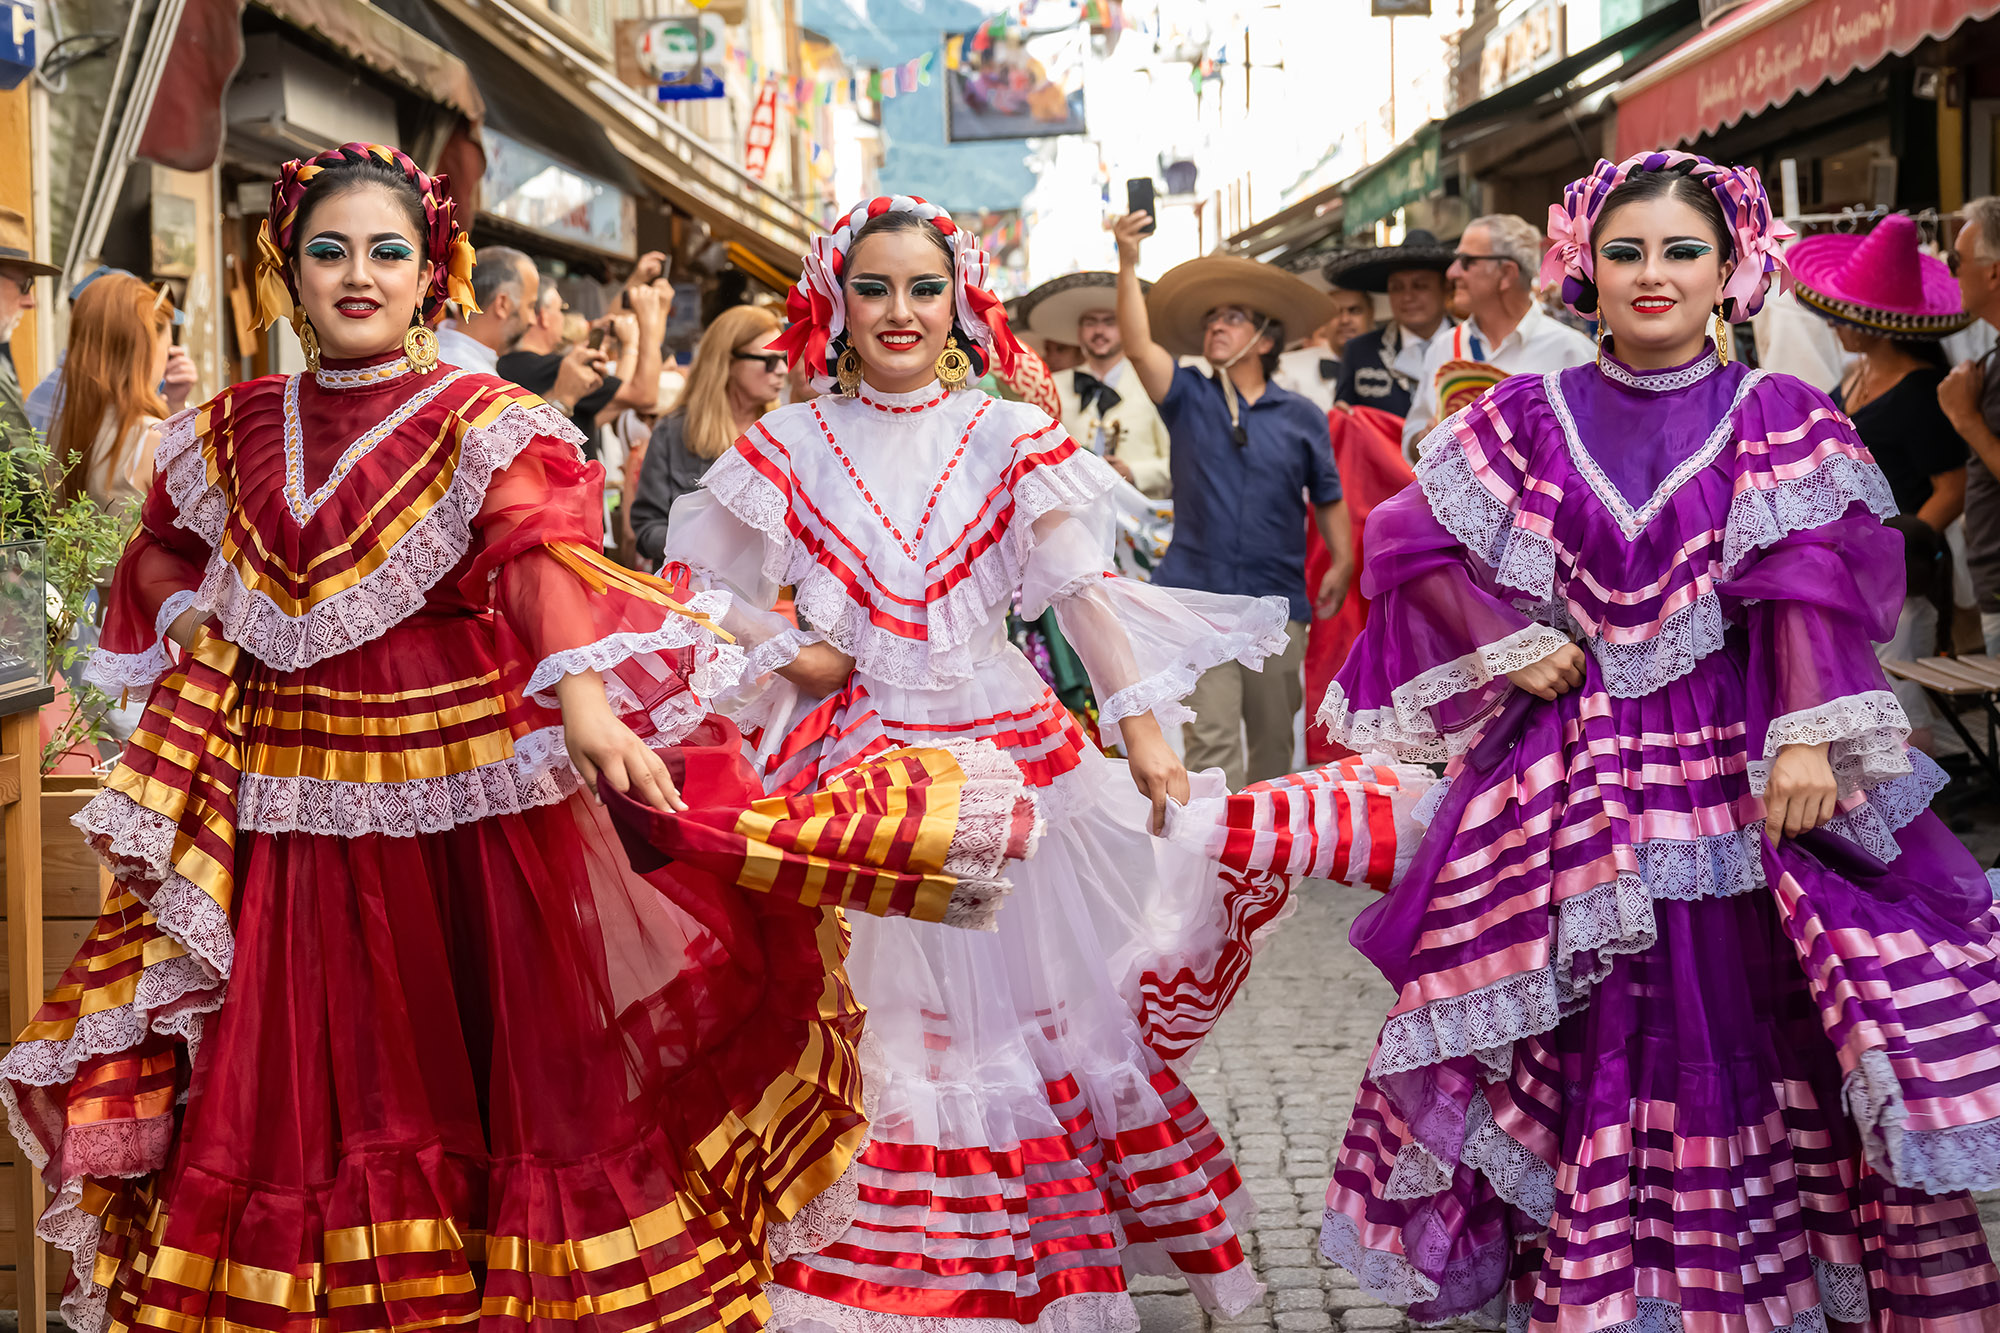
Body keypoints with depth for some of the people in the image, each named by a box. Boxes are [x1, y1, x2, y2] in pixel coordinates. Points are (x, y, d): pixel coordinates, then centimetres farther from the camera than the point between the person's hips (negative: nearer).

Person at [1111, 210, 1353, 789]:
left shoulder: (1302, 417, 8)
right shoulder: (1190, 399, 6)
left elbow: (1328, 497, 15)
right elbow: (1139, 346, -10)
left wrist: (1342, 561, 3)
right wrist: (1128, 262, -19)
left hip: (1276, 602, 2)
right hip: (1196, 594, -1)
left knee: (1273, 739, 11)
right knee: (1211, 739, -10)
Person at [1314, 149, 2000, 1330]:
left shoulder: (1779, 420, 2)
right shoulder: (1530, 418, 7)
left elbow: (1814, 585, -9)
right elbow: (1418, 543, 7)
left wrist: (1807, 736, -21)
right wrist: (1507, 649, -4)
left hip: (1732, 768, -1)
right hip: (1572, 776, 1)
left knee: (1741, 1025, 0)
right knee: (1581, 1038, 4)